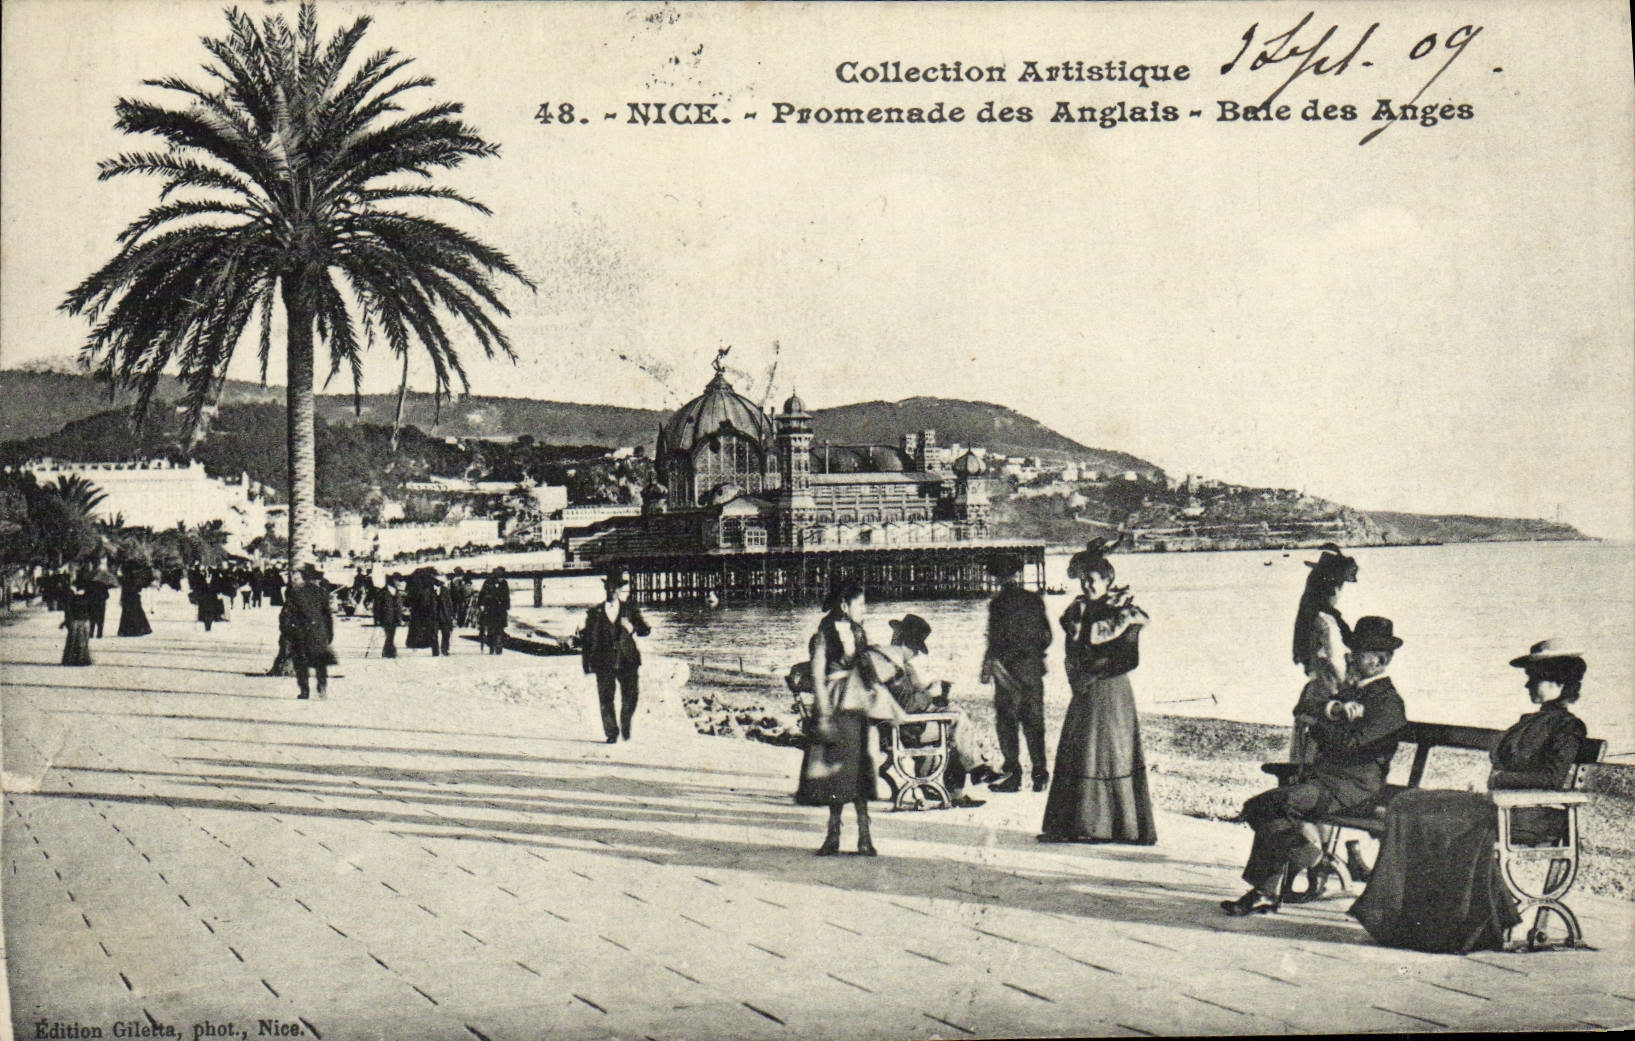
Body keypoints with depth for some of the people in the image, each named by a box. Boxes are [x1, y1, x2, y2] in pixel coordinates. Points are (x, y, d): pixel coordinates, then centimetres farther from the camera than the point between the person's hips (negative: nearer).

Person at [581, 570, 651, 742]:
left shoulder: (630, 608, 8)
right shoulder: (595, 613, 4)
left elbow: (646, 629, 2)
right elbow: (587, 641, 7)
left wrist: (633, 628, -20)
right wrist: (587, 666, 3)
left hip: (627, 661, 1)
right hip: (604, 664, -1)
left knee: (631, 696, -9)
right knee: (606, 700, -1)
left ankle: (625, 725, 16)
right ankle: (612, 733, 14)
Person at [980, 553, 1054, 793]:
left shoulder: (998, 603, -10)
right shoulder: (1035, 599, 3)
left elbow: (995, 640, -12)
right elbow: (1047, 635, 8)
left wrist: (987, 670, -6)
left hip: (1008, 668, -4)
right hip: (1033, 669, 5)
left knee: (1007, 722, 2)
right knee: (1034, 721, 10)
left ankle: (1012, 775, 0)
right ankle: (1040, 774, 12)